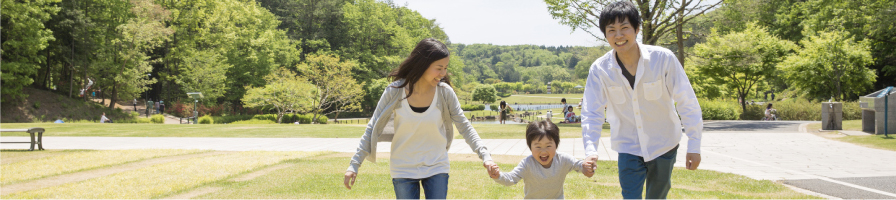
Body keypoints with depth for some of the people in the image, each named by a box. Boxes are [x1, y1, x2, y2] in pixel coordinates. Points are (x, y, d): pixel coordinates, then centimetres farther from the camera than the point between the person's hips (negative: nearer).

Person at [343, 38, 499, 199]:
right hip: (403, 171, -1)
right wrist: (354, 165, -11)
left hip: (436, 168, 1)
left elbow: (464, 127, -6)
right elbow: (373, 128, -8)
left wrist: (485, 156, -18)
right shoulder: (395, 91, -15)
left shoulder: (445, 92, -11)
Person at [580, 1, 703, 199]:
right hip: (628, 148, 1)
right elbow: (591, 113, -12)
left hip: (663, 146, 0)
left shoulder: (663, 58, -19)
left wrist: (694, 145, -13)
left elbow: (687, 103, -13)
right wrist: (590, 150, -27)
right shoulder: (599, 69, -14)